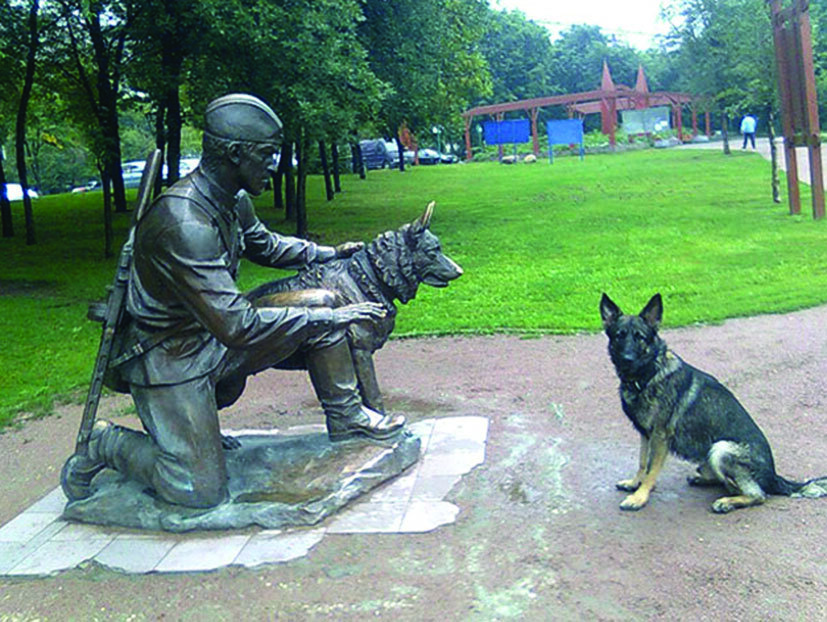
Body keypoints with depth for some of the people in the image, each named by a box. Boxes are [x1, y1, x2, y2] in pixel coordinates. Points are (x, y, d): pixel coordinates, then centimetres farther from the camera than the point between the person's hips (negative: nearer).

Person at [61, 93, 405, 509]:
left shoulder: (234, 201, -3)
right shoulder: (183, 222, -31)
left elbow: (265, 245, 23)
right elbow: (237, 326, -34)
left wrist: (330, 253, 16)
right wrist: (330, 317, -28)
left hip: (216, 340, 8)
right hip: (170, 361, -8)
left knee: (324, 309, -2)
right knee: (201, 492, -8)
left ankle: (346, 418, 14)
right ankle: (107, 445, 15)